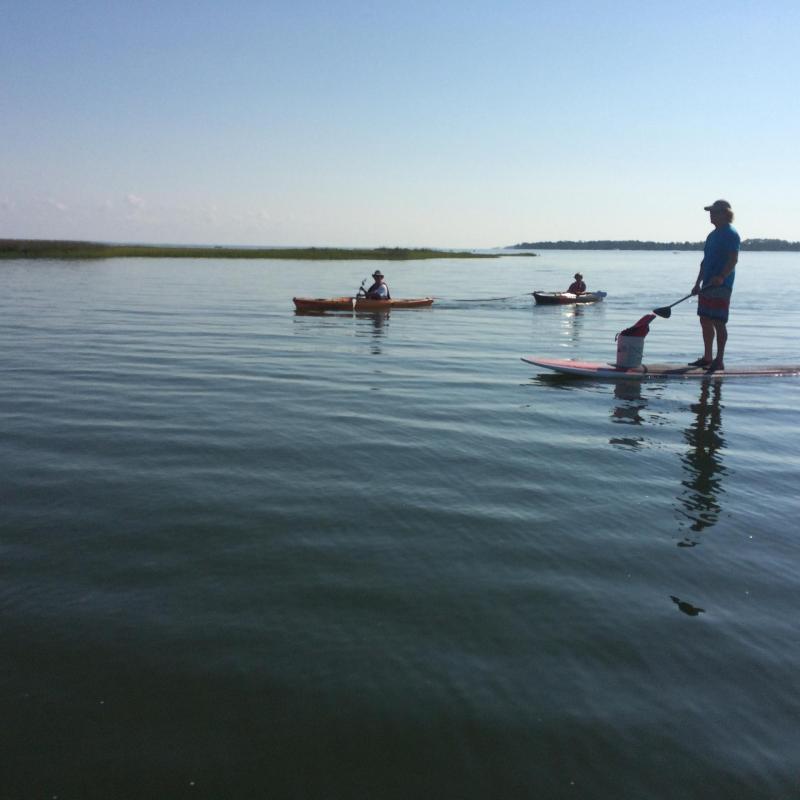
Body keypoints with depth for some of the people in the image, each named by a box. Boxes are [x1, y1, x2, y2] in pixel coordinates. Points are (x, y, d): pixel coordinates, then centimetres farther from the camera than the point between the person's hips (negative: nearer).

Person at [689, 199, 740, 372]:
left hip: (721, 286, -9)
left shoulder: (731, 234, -9)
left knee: (718, 322, -7)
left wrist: (722, 277, -33)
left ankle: (719, 360, -2)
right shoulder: (713, 235, 19)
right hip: (708, 286, 9)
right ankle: (707, 357, 20)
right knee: (705, 321, 11)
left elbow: (733, 259, -19)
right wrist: (698, 283, 20)